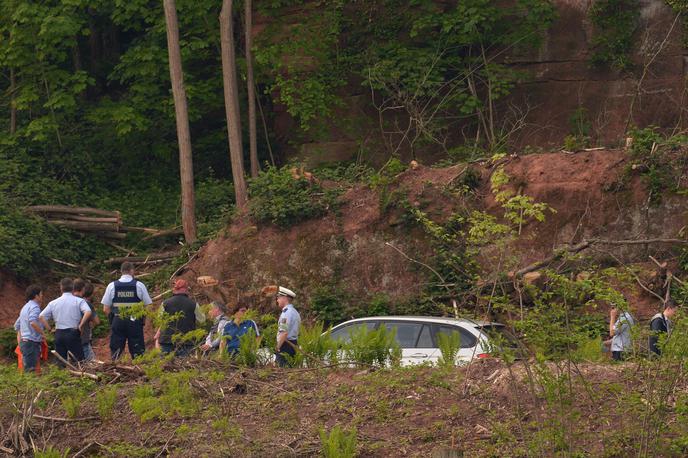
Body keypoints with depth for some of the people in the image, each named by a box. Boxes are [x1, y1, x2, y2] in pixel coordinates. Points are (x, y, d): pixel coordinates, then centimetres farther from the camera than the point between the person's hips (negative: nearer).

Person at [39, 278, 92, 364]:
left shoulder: (53, 303, 9)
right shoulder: (78, 301, -2)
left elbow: (41, 317, 4)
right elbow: (88, 312, -18)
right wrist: (80, 327, -9)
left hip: (58, 333, 4)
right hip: (73, 333, -3)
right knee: (78, 362, -3)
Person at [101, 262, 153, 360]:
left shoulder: (112, 286, 1)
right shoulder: (139, 285, -2)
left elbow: (106, 309, 0)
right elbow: (147, 306, -1)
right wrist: (143, 320, 14)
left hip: (117, 322, 1)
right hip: (135, 322, -1)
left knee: (115, 353, 5)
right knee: (137, 352, 4)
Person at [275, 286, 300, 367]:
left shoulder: (286, 312, -14)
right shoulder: (295, 312, 18)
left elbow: (284, 333, -22)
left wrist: (277, 347, -17)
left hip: (285, 345, -10)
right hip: (294, 344, 10)